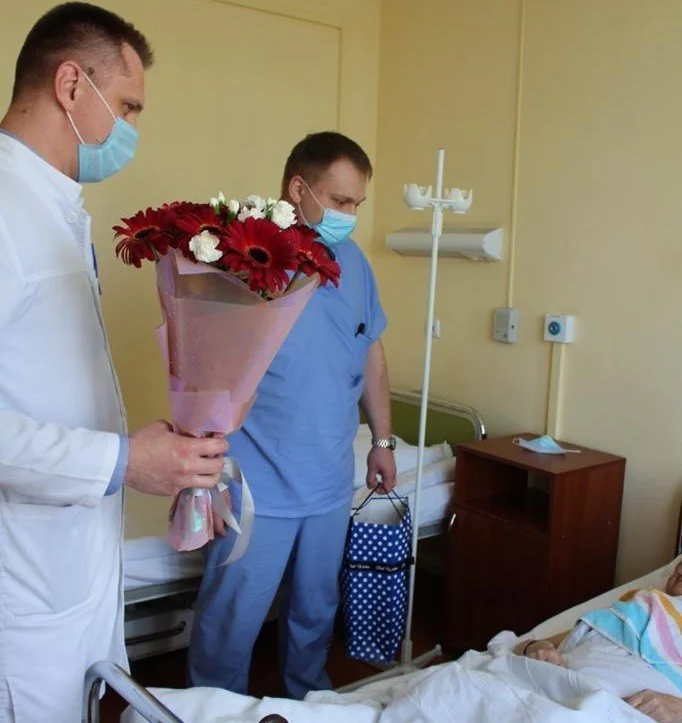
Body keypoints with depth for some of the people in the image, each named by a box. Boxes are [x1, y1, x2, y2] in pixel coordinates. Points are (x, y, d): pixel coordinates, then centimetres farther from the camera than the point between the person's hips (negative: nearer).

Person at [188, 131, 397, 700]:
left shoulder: (353, 260, 5)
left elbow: (372, 355, 14)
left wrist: (383, 440, 16)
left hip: (331, 482, 6)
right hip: (257, 486, -5)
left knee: (316, 611, 21)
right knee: (231, 620, 8)